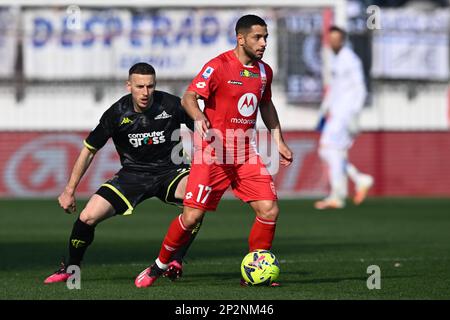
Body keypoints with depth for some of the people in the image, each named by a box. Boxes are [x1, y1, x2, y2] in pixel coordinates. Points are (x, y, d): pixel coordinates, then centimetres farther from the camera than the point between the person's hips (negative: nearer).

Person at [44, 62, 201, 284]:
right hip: (132, 173, 1)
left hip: (170, 170, -1)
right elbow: (89, 149, 0)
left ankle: (177, 261, -18)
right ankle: (69, 269, 14)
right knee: (88, 217, -15)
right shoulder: (117, 113, -11)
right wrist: (69, 191, 1)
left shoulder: (171, 105, -14)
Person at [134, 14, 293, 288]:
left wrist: (279, 141, 21)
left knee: (270, 210, -9)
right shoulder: (218, 66, -12)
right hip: (213, 153, -5)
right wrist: (199, 118, -36)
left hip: (247, 154, 5)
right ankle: (159, 266, 16)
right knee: (192, 217, -7)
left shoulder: (264, 71, 9)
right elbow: (189, 98, -16)